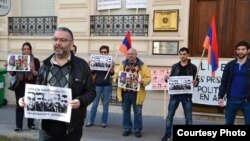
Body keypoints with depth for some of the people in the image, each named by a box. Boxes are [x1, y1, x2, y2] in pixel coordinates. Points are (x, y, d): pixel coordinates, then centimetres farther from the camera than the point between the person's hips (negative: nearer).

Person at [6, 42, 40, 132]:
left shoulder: (35, 60, 0)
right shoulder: (17, 60, 7)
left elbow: (37, 74, -8)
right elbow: (12, 74, 7)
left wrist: (32, 69, -26)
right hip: (20, 86, 2)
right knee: (19, 106, 3)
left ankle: (31, 124, 20)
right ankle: (18, 125, 9)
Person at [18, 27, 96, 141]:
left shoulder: (81, 65, -2)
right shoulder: (45, 65, 9)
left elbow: (91, 91, -1)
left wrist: (80, 101, -19)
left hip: (71, 125, -3)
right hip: (47, 124, 3)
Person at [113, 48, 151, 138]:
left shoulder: (142, 66, -1)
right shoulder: (123, 64, 8)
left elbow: (148, 78, -3)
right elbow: (116, 74, 12)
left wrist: (143, 81, -24)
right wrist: (116, 77, -12)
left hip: (136, 93, -2)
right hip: (125, 92, 3)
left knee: (137, 112, 7)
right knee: (126, 111, 11)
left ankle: (137, 130, 21)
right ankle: (127, 129, 25)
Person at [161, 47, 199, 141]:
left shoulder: (193, 67, 1)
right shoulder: (174, 66, 7)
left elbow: (196, 80, 2)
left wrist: (195, 82, -20)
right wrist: (166, 78, -9)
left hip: (187, 95, -2)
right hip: (175, 94, 2)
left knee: (188, 117, 6)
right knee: (169, 115, 5)